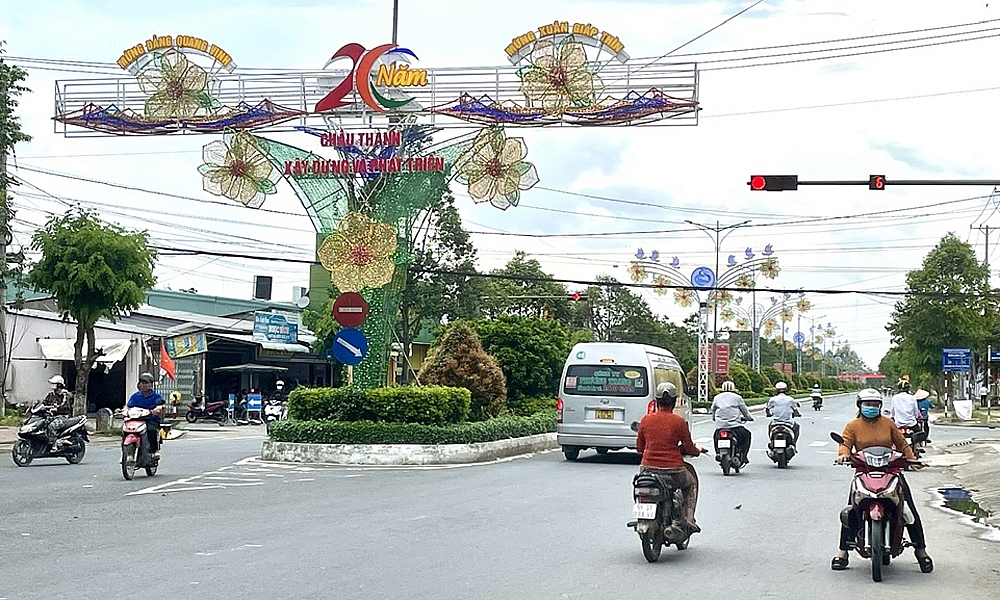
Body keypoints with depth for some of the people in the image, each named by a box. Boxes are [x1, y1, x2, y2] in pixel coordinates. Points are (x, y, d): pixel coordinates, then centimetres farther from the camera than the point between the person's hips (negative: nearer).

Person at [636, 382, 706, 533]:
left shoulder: (646, 420, 1)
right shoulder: (679, 422, -7)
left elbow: (639, 447, 10)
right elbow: (689, 448, 0)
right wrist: (698, 450, 23)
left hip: (648, 468, 2)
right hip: (673, 470, -2)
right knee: (691, 482, 29)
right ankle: (688, 519, 15)